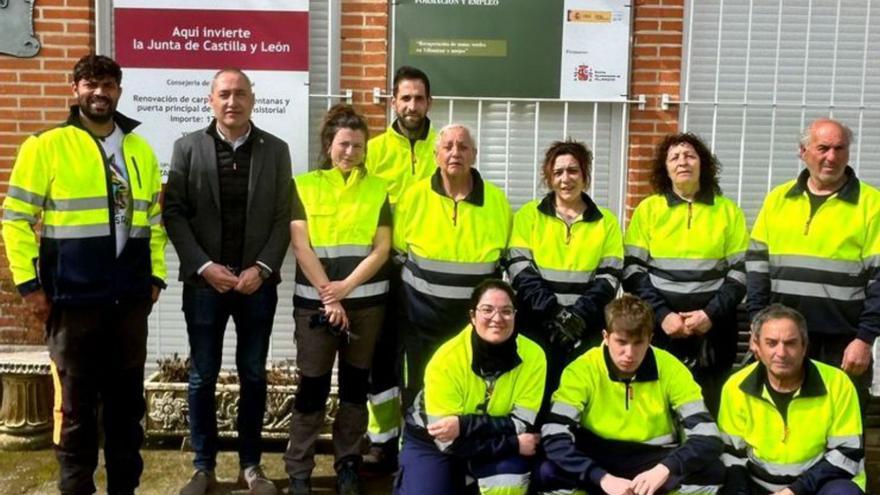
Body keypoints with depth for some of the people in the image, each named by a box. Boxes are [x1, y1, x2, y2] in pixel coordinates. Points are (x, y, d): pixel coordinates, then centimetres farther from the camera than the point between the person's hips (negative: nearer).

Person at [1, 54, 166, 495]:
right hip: (73, 298, -4)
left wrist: (156, 275, 10)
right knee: (76, 400, 6)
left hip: (130, 298, 4)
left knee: (127, 397, 11)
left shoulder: (140, 150, 11)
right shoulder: (46, 146, -2)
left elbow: (155, 218, 16)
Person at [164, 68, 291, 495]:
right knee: (202, 377, 7)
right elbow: (174, 213, -2)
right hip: (204, 282, 0)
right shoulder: (188, 147, 1)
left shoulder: (276, 150, 3)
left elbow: (284, 217, 1)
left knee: (253, 376, 9)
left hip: (258, 282, 1)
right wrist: (204, 266, -12)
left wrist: (262, 267, -10)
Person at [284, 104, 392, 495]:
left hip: (366, 300, 2)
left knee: (355, 383, 9)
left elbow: (382, 248, 1)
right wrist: (329, 298, -10)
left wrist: (346, 287, -12)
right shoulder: (304, 186, 3)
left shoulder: (377, 189, 6)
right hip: (315, 300, -2)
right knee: (313, 385, 1)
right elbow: (301, 246, -4)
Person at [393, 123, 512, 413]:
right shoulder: (415, 196, -6)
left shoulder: (497, 200, -2)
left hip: (475, 320, 1)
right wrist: (405, 299, 6)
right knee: (418, 394, 12)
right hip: (421, 317, 0)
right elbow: (396, 252, 6)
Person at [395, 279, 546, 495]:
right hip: (432, 442, -1)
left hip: (489, 443, 1)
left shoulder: (533, 356, -21)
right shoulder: (447, 359, -28)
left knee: (511, 468, -29)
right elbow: (449, 442, -27)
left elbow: (522, 424, -21)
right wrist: (513, 444, -28)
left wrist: (464, 425, -33)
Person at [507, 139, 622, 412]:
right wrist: (552, 311, -15)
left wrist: (579, 315, -14)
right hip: (535, 324, -1)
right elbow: (519, 270, -4)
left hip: (586, 328, 1)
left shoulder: (606, 221, 9)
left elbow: (609, 277, 2)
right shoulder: (528, 215, 6)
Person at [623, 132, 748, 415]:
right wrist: (662, 315, -11)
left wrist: (712, 313, -10)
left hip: (712, 333, 0)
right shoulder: (648, 209, 7)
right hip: (658, 330, 0)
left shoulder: (728, 211, 8)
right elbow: (632, 270, 1)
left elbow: (741, 272, 4)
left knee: (707, 413, 4)